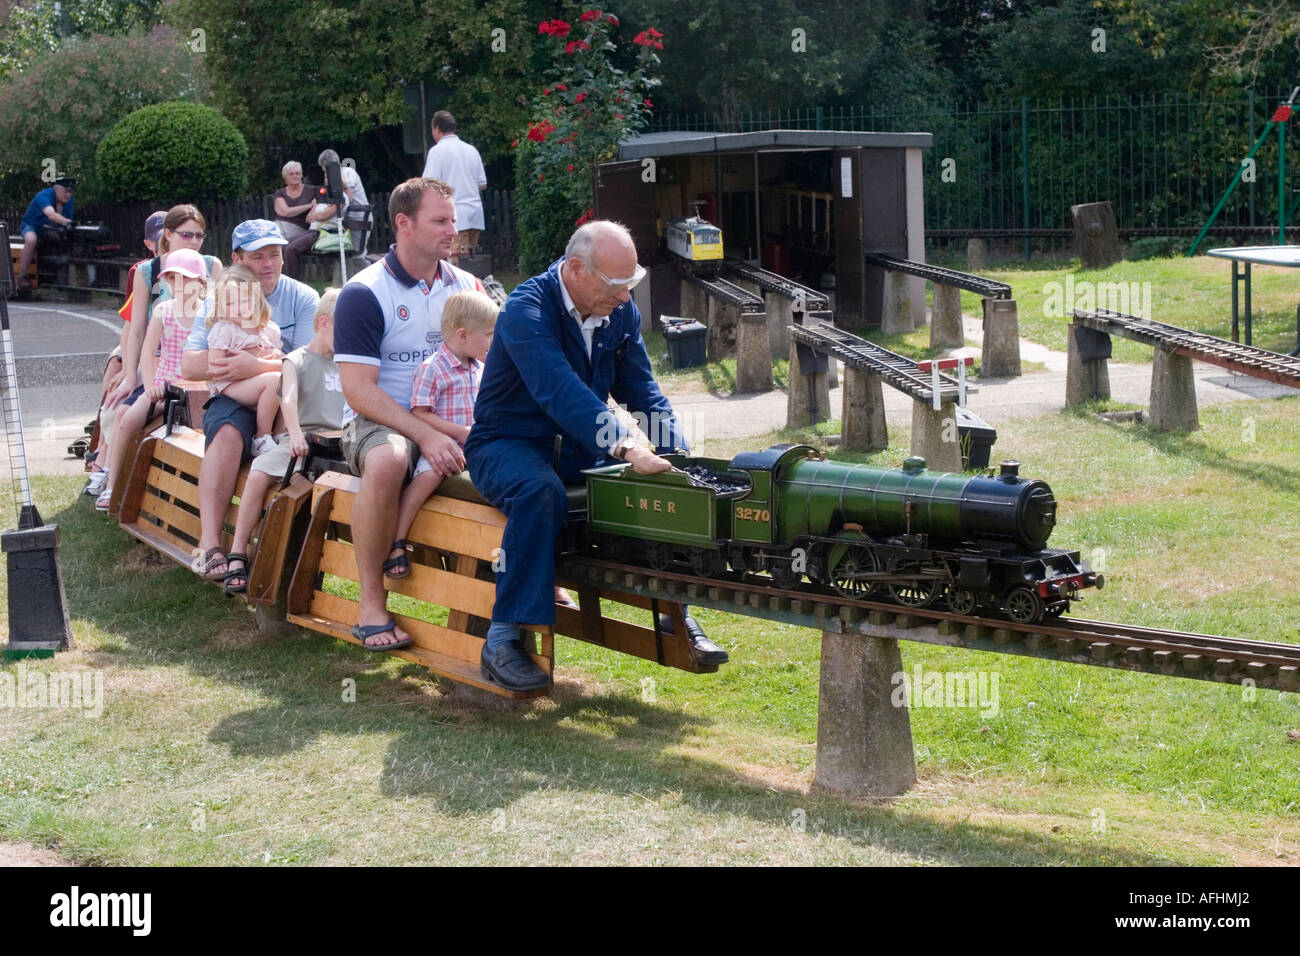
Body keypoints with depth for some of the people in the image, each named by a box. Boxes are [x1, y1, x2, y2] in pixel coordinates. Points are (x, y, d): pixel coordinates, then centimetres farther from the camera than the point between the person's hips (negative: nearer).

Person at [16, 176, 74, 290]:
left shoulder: (68, 200, -7)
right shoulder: (44, 196, -29)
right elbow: (51, 215, -48)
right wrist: (68, 222, -63)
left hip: (50, 229, 6)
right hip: (31, 225, -6)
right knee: (31, 239, -39)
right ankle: (22, 276, -29)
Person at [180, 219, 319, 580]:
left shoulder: (302, 299, 6)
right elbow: (189, 366, -3)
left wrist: (257, 366, -23)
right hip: (233, 400, 0)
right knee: (228, 433, -33)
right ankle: (209, 544, -39)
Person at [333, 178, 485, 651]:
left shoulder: (467, 287, 10)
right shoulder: (363, 293, -6)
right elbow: (359, 390, -14)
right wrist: (426, 435, -26)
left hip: (453, 423, 5)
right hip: (380, 421, -4)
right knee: (388, 460, -40)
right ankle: (371, 603, -26)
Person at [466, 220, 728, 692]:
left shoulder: (622, 313, 2)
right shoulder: (527, 309, -22)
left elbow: (641, 390, 4)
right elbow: (559, 392, -37)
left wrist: (679, 455, -14)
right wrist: (625, 447, -49)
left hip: (579, 450, 7)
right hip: (508, 445, -6)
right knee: (541, 491, -38)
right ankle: (503, 639, -32)